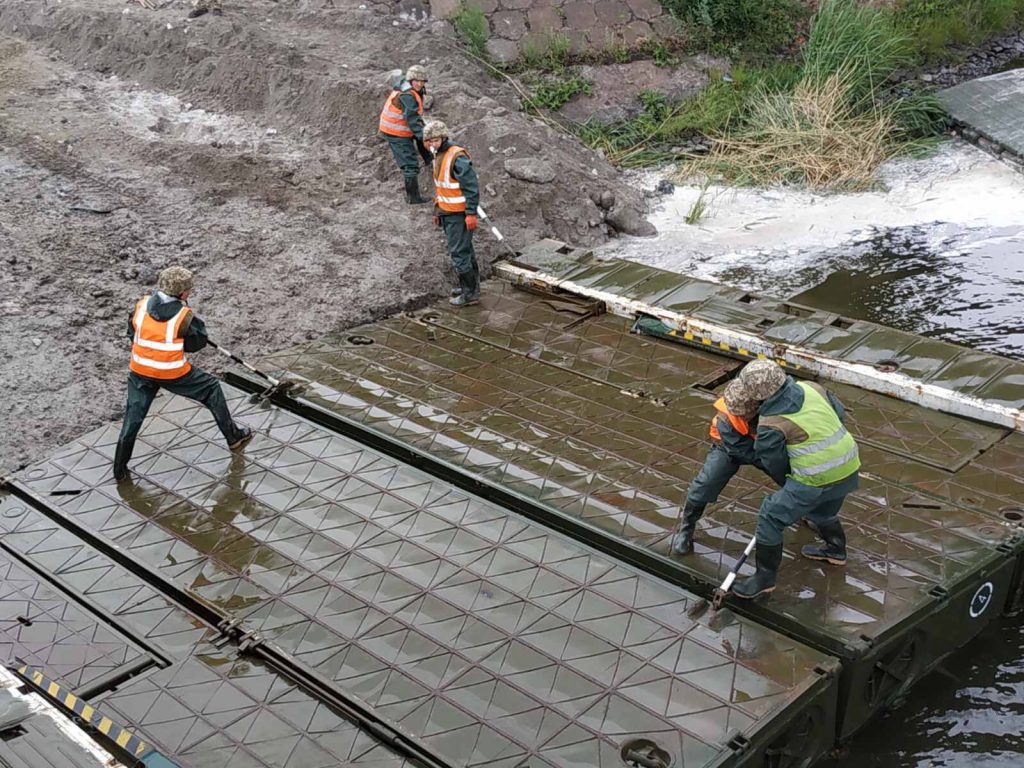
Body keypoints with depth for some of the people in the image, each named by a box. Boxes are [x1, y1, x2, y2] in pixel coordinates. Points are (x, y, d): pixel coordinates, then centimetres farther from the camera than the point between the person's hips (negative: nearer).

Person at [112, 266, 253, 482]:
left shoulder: (142, 305, -4)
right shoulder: (183, 315, -17)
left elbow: (132, 333, 9)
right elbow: (198, 342, -4)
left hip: (140, 372, 4)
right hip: (173, 374, -4)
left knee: (133, 418, 14)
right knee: (212, 389, 18)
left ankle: (120, 470, 21)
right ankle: (233, 436, 28)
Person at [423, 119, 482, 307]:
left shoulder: (457, 157, -20)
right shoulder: (439, 155, 9)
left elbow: (472, 187, -22)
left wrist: (471, 214, -24)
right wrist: (437, 211, 21)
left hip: (459, 214, -9)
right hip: (447, 213, 9)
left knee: (459, 253, -6)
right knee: (465, 250, 19)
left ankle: (470, 293, 2)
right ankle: (471, 284, 30)